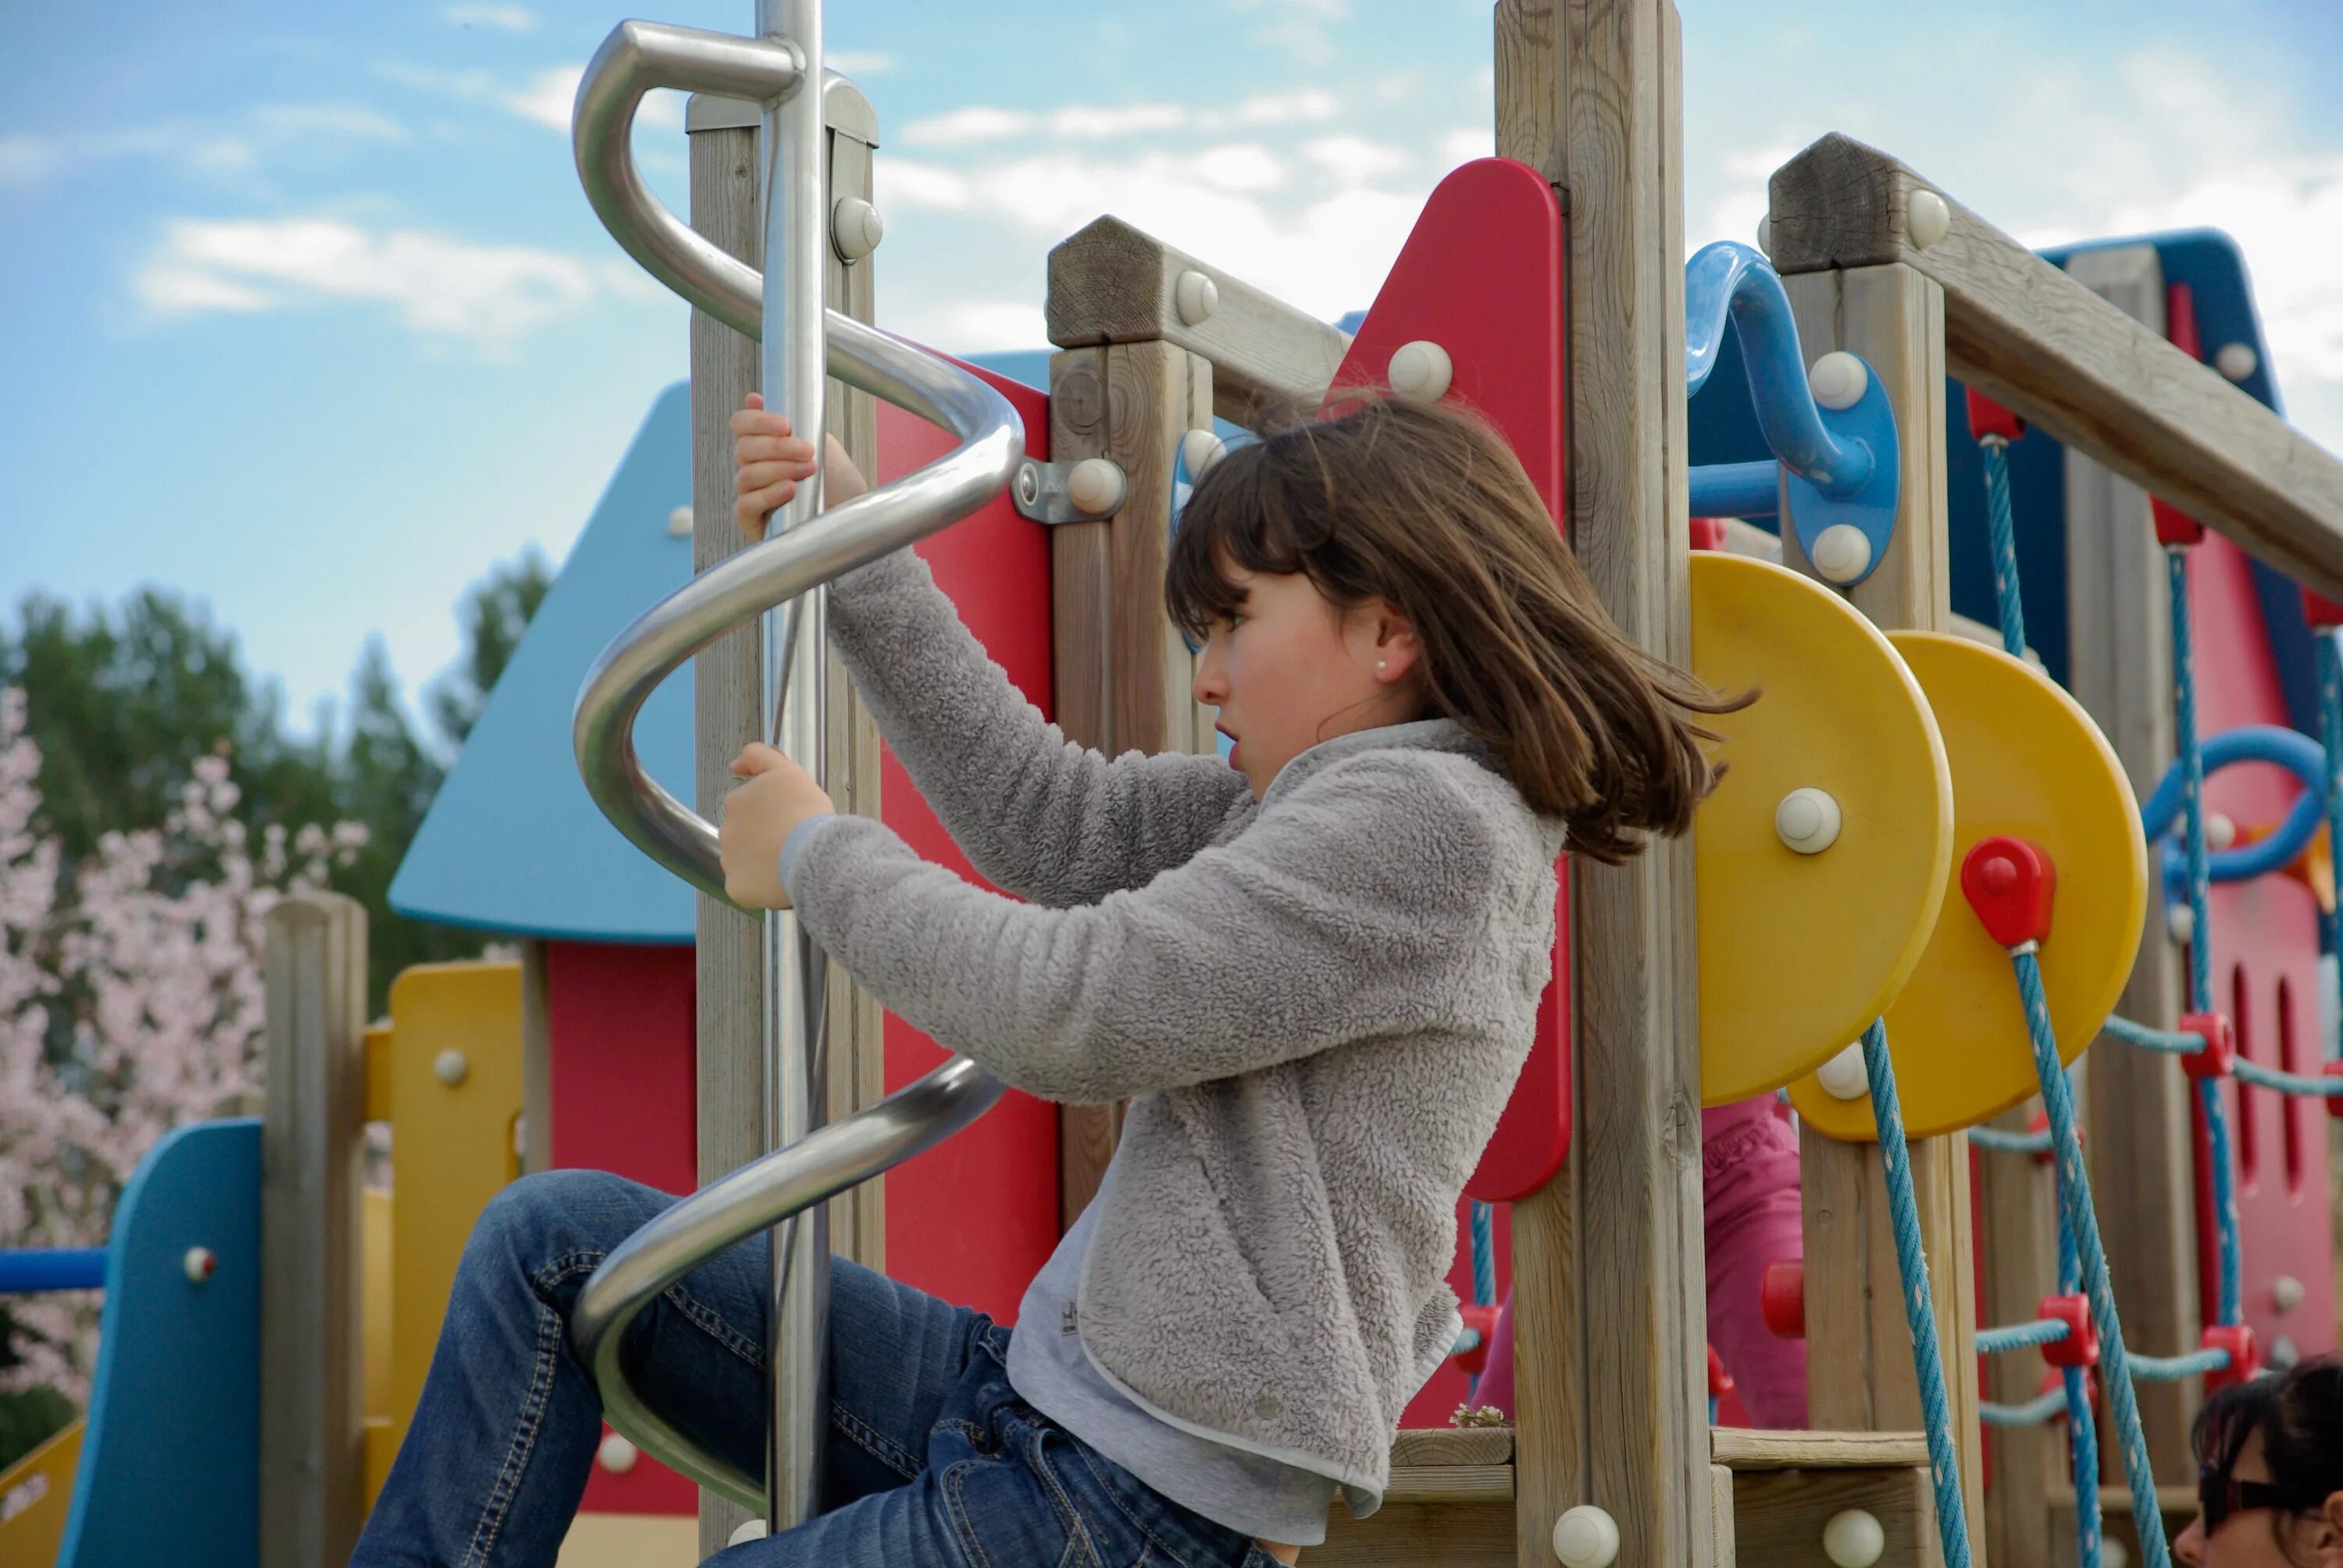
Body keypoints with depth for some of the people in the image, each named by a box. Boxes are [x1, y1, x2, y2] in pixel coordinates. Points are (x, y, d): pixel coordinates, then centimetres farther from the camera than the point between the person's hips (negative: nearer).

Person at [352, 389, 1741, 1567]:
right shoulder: (1333, 794, 13)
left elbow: (1070, 1011, -20)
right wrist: (854, 557, 12)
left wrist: (818, 856, -4)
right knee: (552, 1237, 10)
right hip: (1043, 1399, 10)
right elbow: (1056, 820, 13)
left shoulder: (1430, 818, -17)